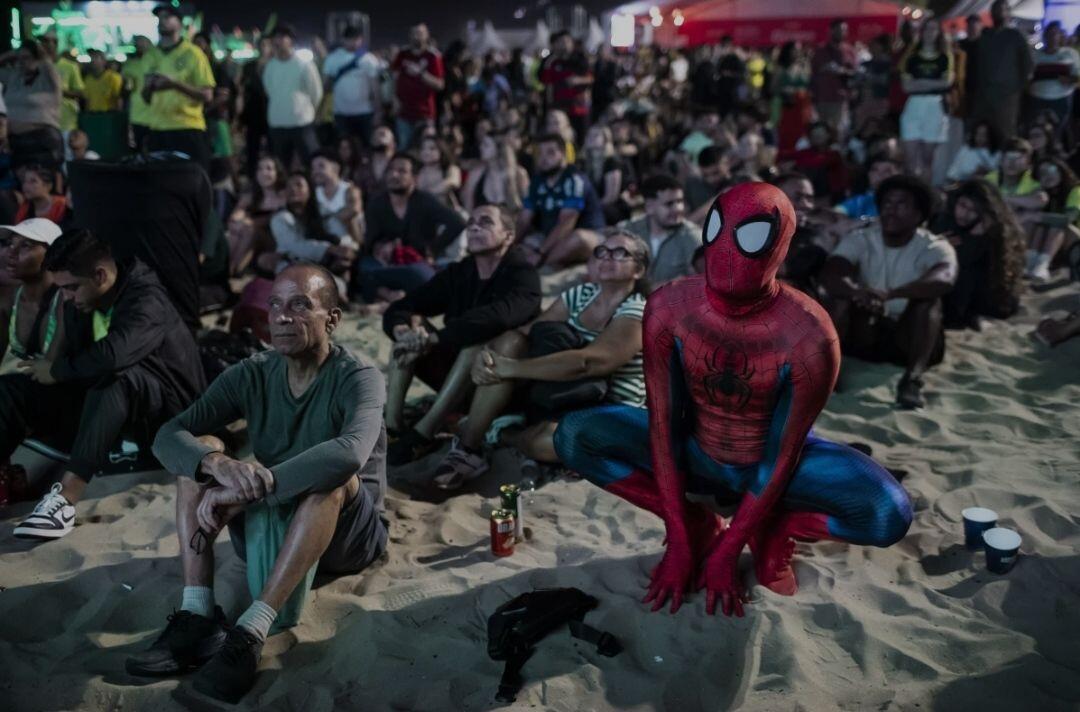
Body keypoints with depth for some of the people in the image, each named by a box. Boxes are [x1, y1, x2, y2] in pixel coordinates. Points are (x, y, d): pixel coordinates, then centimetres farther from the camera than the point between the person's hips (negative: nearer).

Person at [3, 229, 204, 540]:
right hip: (108, 407, 8)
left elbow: (113, 354, -37)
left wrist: (57, 370, -21)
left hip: (165, 412, -8)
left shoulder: (146, 299, -21)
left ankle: (66, 497, -42)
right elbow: (80, 363, 6)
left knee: (113, 376, -38)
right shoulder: (79, 303, 3)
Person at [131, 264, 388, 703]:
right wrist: (219, 465, -36)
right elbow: (167, 436, -14)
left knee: (333, 474, -34)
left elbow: (350, 453, -39)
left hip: (345, 534, -4)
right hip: (268, 527, 5)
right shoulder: (252, 375, -4)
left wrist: (251, 487, -40)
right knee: (198, 453, -13)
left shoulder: (359, 377, -18)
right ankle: (197, 617, -26)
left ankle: (250, 633, -37)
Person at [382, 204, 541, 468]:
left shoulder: (522, 275, -14)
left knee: (479, 338, -33)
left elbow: (497, 318, -37)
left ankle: (421, 435, -32)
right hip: (458, 373, 6)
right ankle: (392, 427, -22)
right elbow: (397, 310, -5)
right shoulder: (457, 273, 3)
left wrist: (433, 338, -40)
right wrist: (403, 330, -29)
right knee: (411, 328, -11)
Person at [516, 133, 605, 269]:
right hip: (552, 239, 7)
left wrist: (540, 253, -31)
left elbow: (566, 223, -25)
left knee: (579, 238, -39)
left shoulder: (574, 180, -17)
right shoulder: (538, 181, 4)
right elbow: (524, 220, 2)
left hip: (588, 237, -7)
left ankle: (531, 268, -30)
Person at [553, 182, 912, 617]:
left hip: (773, 459, -2)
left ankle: (771, 530, 0)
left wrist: (726, 552, -21)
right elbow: (662, 426, -18)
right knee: (573, 436, -18)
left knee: (890, 515, -28)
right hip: (691, 454, 3)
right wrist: (679, 541, -19)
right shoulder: (668, 307, -22)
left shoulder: (810, 335, -29)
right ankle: (696, 524, -4)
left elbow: (782, 457, -21)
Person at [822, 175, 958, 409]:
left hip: (911, 338, -1)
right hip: (865, 334, 1)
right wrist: (857, 292, -47)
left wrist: (890, 294, -51)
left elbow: (944, 280, -34)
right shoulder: (860, 239, -4)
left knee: (928, 298, -30)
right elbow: (829, 274, -24)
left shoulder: (935, 247, -10)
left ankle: (912, 379, -44)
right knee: (841, 291, -24)